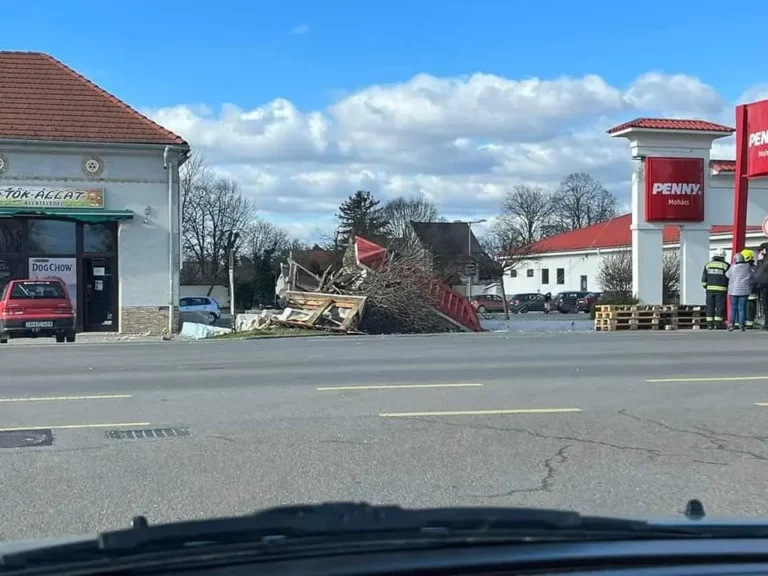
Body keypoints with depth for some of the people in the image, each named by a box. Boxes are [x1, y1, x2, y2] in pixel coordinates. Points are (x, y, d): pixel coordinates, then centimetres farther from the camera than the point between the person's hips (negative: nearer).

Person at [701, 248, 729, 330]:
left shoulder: (708, 265, 9)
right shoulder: (725, 265, -3)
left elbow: (703, 278, 8)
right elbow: (729, 278, -2)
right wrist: (728, 288, 12)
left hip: (710, 289, 3)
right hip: (721, 289, -3)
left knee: (710, 307, 7)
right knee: (720, 307, 0)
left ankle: (709, 324, 5)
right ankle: (717, 324, -4)